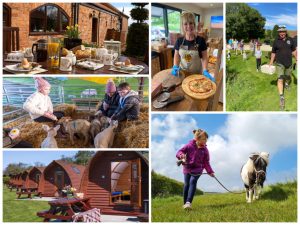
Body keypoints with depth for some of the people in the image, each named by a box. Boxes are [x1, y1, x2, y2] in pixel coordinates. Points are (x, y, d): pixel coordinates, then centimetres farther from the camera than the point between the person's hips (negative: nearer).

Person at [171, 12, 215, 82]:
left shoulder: (200, 40, -10)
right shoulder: (179, 41, -4)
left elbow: (204, 57, -7)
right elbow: (177, 55, 7)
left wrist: (205, 71, -20)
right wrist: (175, 66, -10)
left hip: (196, 73, -2)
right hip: (183, 73, 2)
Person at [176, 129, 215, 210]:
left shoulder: (205, 150, 1)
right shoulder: (189, 145, -5)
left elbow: (206, 162, 6)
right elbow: (179, 152, -4)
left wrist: (210, 171, -3)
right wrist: (181, 155, -28)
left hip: (197, 170, 0)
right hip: (187, 168, 1)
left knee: (192, 182, -23)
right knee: (187, 184, -4)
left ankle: (188, 202, -30)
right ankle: (185, 203, 14)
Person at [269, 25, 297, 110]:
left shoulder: (290, 40, -3)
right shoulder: (276, 41, -6)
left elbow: (294, 51, 6)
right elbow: (273, 53, 3)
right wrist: (271, 62, 3)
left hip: (289, 63, 3)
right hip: (280, 63, -3)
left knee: (288, 76, 21)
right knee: (280, 79, -13)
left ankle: (286, 84, 57)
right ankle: (281, 97, -14)